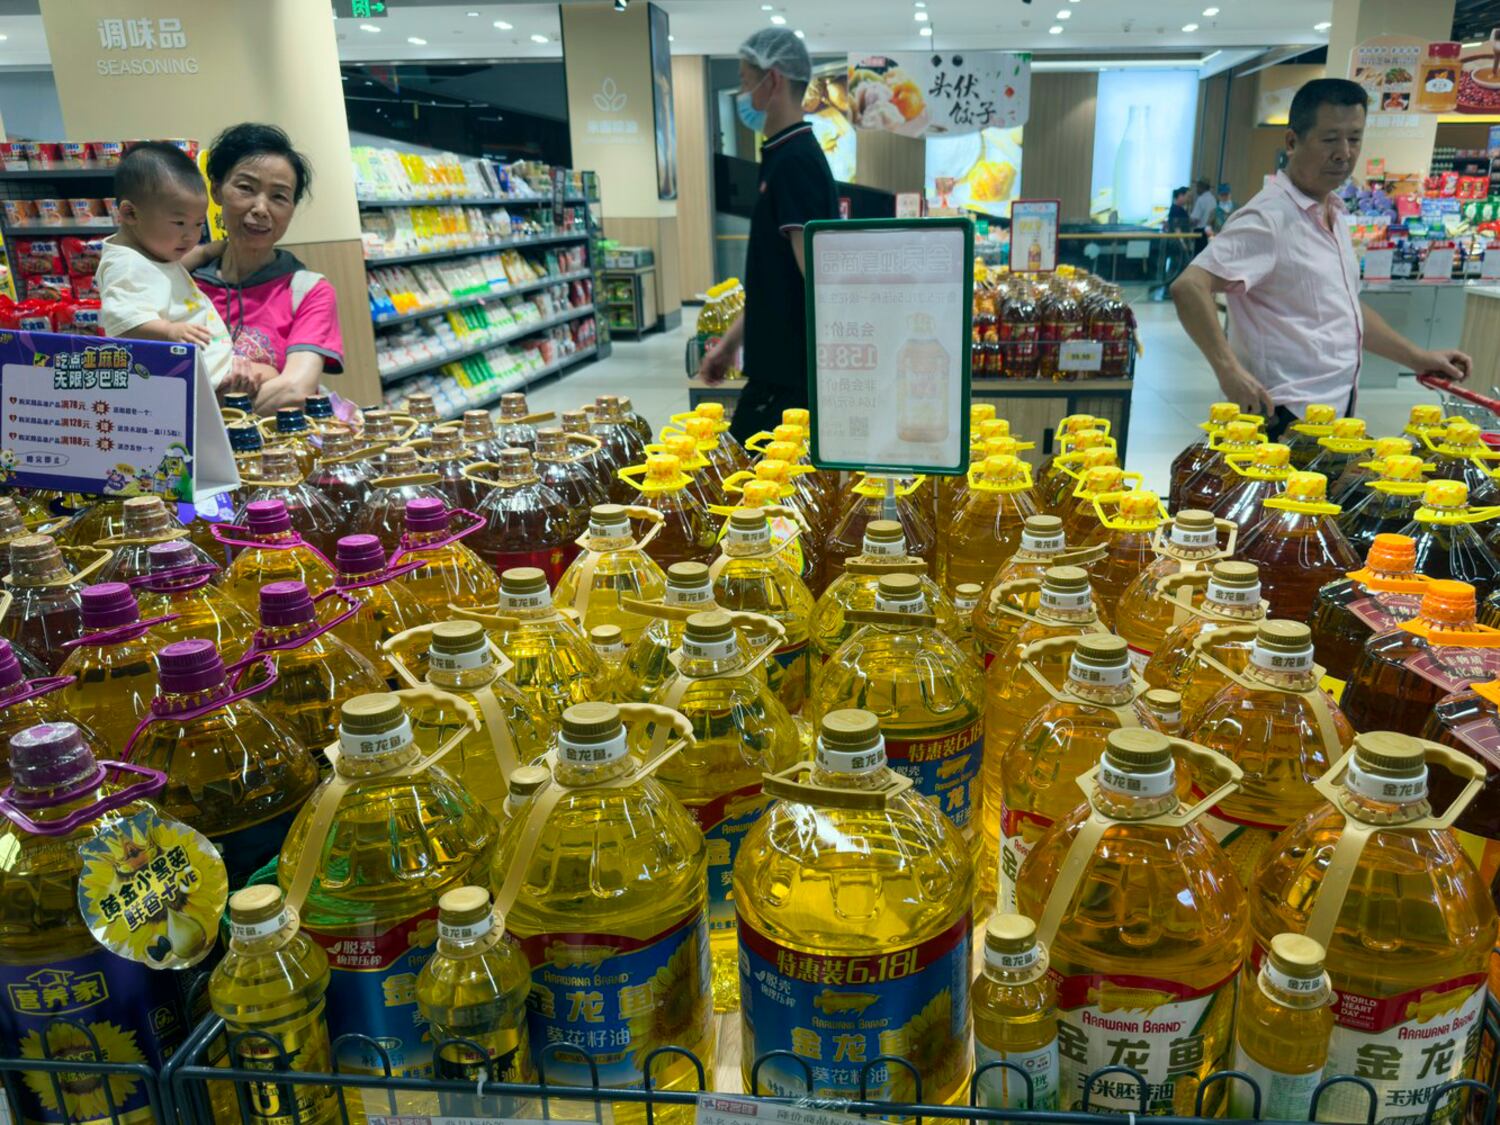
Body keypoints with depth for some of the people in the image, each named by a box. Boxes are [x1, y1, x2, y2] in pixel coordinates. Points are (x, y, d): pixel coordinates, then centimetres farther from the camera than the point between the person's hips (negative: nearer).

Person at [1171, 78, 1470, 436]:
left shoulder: (1334, 216, 14)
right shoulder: (1268, 218, -16)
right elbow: (1188, 288, -28)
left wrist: (1418, 358, 21)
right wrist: (1229, 370, -33)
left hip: (1337, 407, 9)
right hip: (1286, 418, -9)